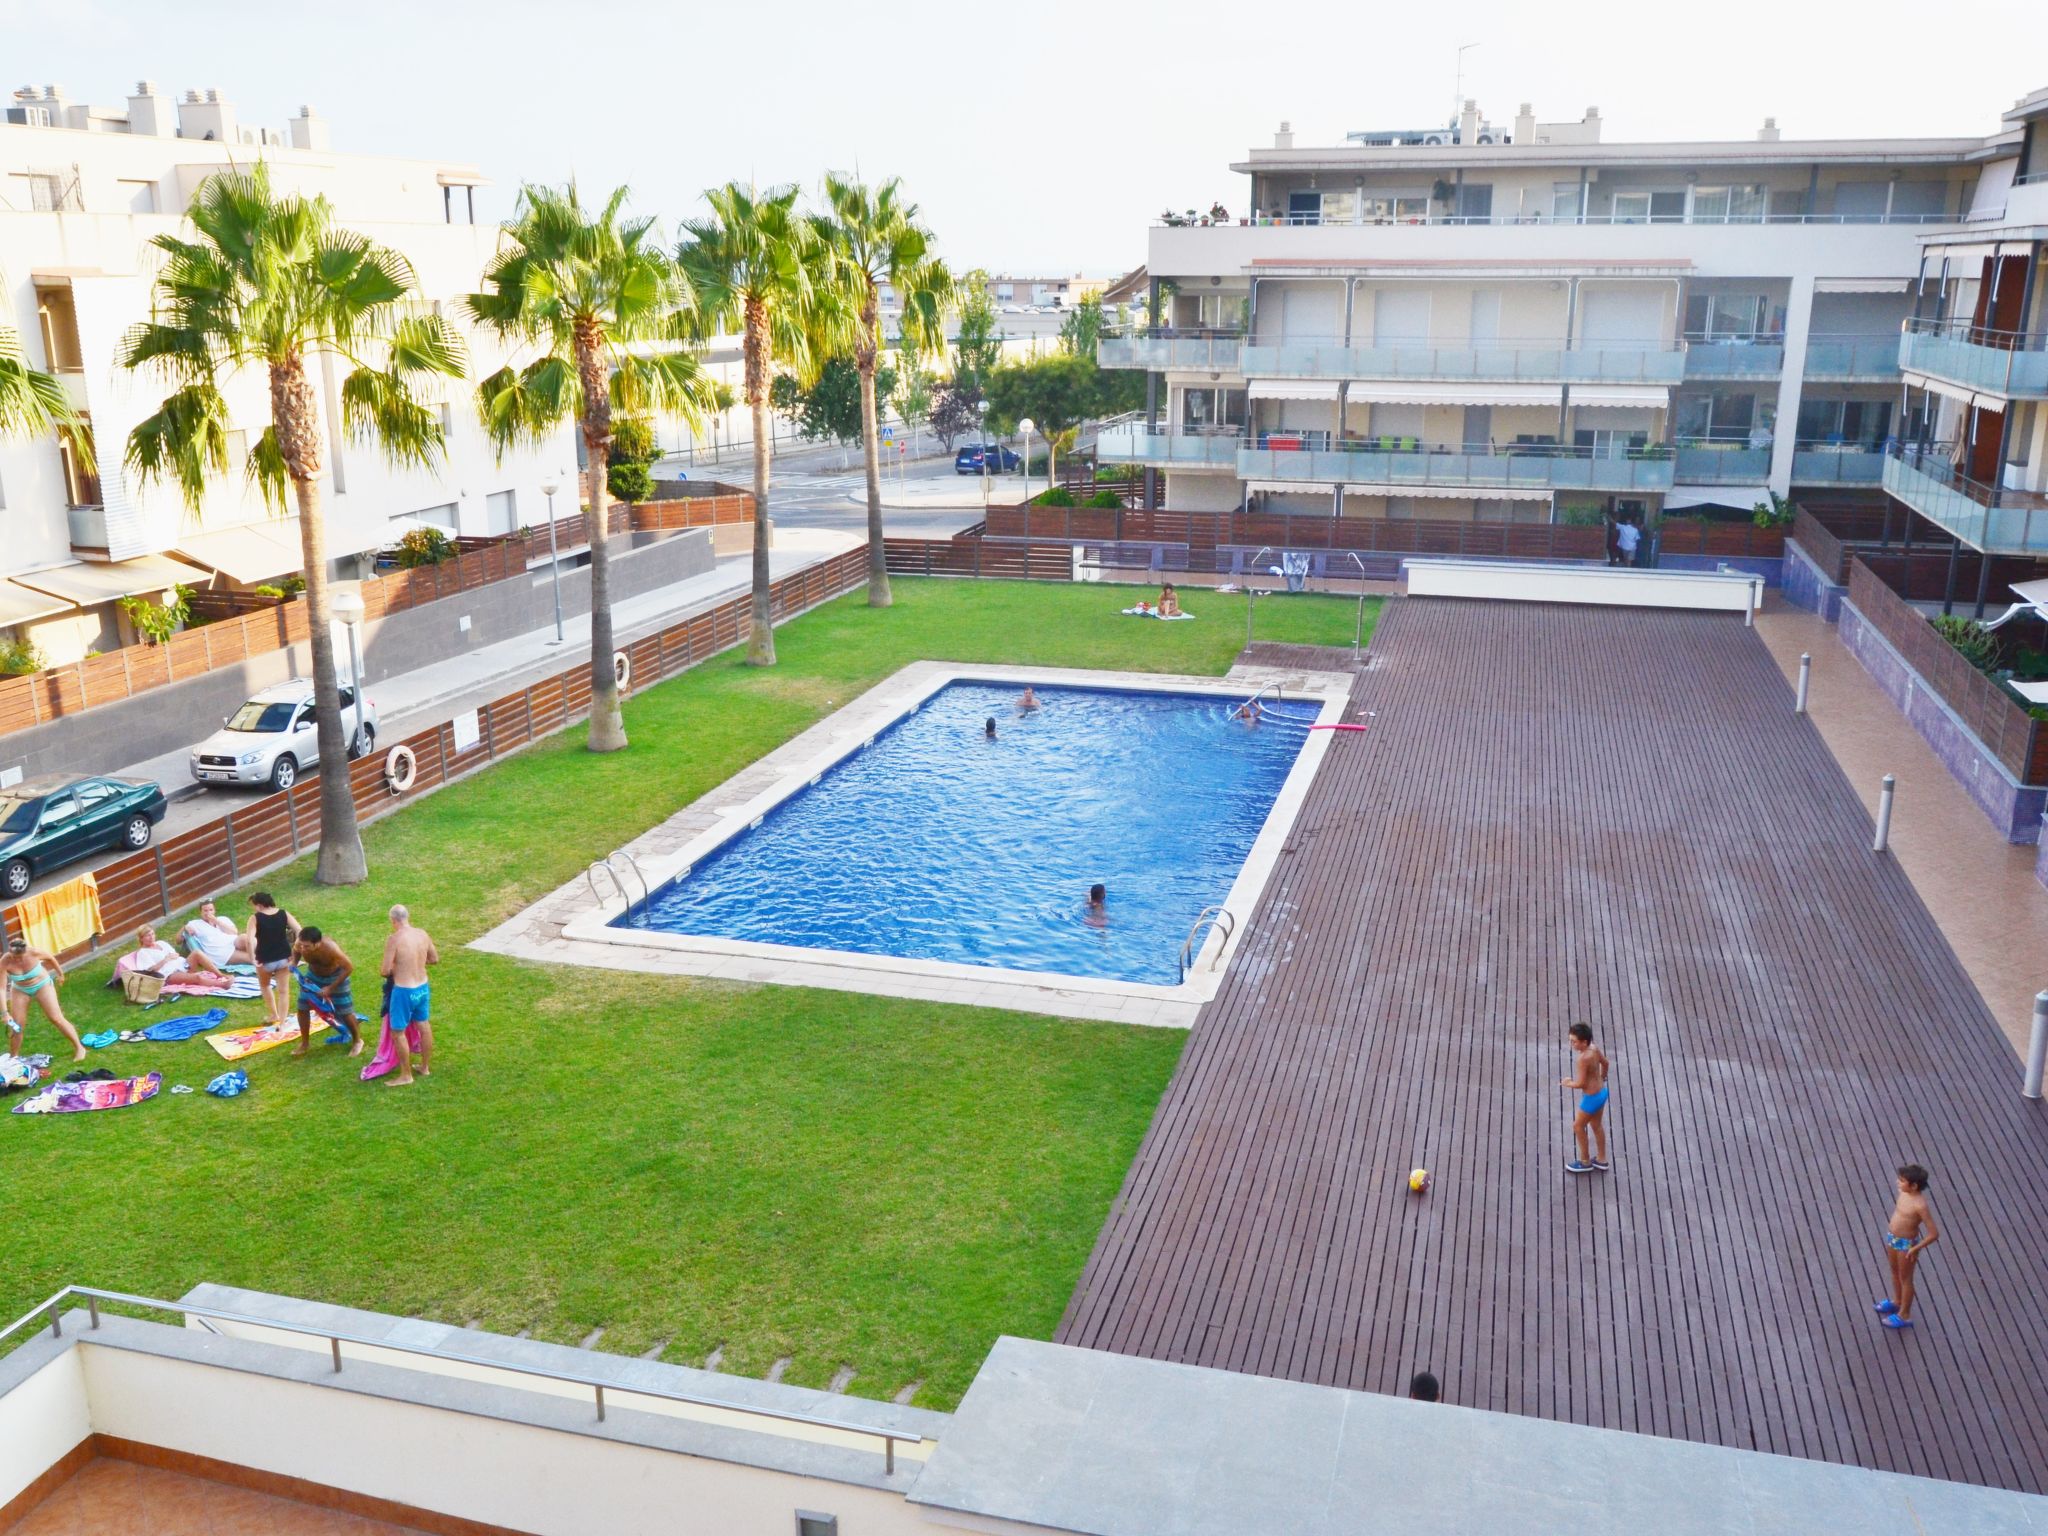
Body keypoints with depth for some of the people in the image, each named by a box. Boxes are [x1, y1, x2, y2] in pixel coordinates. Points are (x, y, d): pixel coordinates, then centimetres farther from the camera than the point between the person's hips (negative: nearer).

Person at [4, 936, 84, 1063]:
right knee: (16, 1025, 2)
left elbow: (50, 957, -9)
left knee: (56, 1018, -3)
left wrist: (60, 973, 7)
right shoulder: (4, 963, -30)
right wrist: (5, 1012, -32)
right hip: (19, 990, 1)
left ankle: (79, 1048, 7)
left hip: (42, 985, -1)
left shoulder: (34, 952, -31)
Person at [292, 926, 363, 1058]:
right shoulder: (301, 945, -28)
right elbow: (295, 951, 1)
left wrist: (331, 988, -28)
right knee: (302, 1008, 3)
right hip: (313, 975, 4)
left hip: (335, 976, -4)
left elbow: (349, 967, -31)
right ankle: (305, 1043, 24)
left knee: (344, 1012, 1)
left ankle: (357, 1041, 24)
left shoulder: (330, 948, -40)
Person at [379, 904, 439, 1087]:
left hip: (404, 991, -7)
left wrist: (395, 969, 4)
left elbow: (386, 971, -18)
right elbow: (435, 959, 10)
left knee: (398, 1032, 8)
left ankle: (406, 1075, 15)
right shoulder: (423, 934, -2)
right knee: (423, 1025, 21)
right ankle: (425, 1067, 36)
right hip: (422, 987, 7)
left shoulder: (394, 939, -20)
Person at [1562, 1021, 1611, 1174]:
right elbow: (1605, 1062, 11)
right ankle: (1601, 1160, 39)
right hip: (1601, 1092, 8)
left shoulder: (1584, 1058, -33)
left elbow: (1580, 1083, -27)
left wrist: (1568, 1083, -6)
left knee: (1578, 1126, 12)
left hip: (1592, 1098, -8)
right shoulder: (1594, 1048, -8)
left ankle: (1584, 1162, 27)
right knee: (1597, 1126, 24)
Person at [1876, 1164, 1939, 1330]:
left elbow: (1934, 1234, -28)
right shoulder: (1904, 1192, -9)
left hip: (1906, 1244, -7)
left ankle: (1904, 1315, 31)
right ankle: (1897, 1301, 50)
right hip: (1892, 1238, 7)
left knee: (1905, 1278, 13)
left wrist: (1915, 1249, -21)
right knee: (1895, 1272, 27)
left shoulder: (1919, 1205, -31)